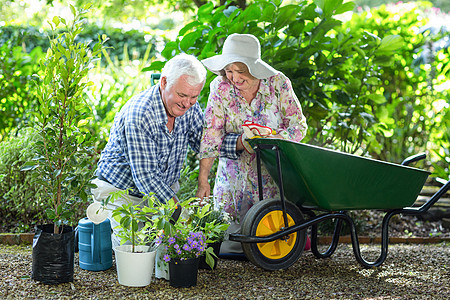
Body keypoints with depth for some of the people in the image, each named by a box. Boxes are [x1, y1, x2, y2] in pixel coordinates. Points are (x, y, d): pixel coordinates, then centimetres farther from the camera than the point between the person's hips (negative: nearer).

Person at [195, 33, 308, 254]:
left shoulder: (278, 83, -11)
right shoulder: (220, 87, -8)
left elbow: (298, 127, -9)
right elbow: (211, 134, -12)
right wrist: (202, 180, -19)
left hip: (273, 175, -2)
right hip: (234, 172, 2)